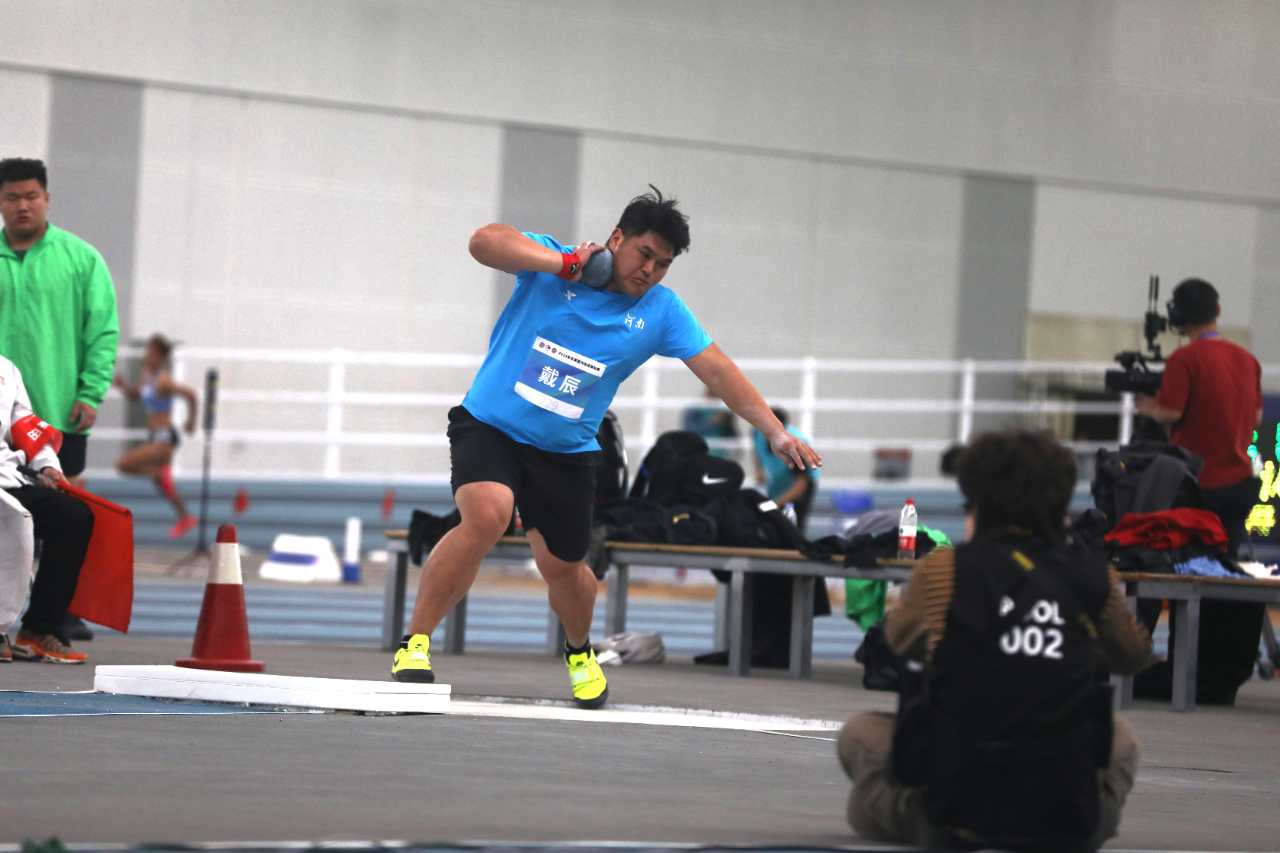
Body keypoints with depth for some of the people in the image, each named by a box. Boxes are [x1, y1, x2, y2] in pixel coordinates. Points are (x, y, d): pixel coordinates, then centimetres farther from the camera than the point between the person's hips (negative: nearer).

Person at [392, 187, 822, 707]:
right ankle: (413, 645, -23)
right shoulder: (550, 264, -8)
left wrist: (775, 432, -13)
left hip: (566, 454, 4)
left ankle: (579, 653, 46)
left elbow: (719, 372, -4)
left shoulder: (661, 312, -1)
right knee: (487, 515, -30)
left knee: (563, 567, 11)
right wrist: (565, 263, -27)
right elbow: (484, 242, -24)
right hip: (489, 426, -4)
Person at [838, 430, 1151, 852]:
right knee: (1121, 736, 35)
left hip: (955, 812, -2)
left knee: (859, 733, 26)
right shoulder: (1095, 578, 2)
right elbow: (1134, 654, 22)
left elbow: (898, 637, 18)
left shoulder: (943, 568, -4)